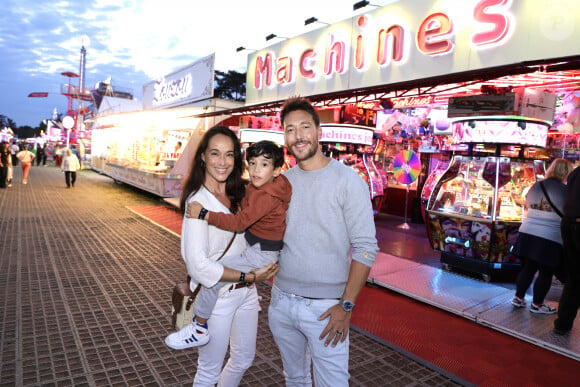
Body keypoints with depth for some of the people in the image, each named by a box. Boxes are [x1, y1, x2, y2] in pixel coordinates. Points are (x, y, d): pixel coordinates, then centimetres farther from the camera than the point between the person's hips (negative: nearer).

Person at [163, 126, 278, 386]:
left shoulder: (237, 195, 3)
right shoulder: (198, 201, -18)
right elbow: (197, 264, -22)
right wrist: (249, 276, -20)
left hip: (245, 292, 7)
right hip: (216, 296, -7)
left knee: (244, 359, 24)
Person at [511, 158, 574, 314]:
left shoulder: (535, 186, 7)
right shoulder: (566, 190, -9)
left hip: (527, 233, 5)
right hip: (550, 238, -5)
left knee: (527, 268, 17)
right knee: (546, 273, 10)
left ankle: (518, 298, 24)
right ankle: (537, 304, 20)